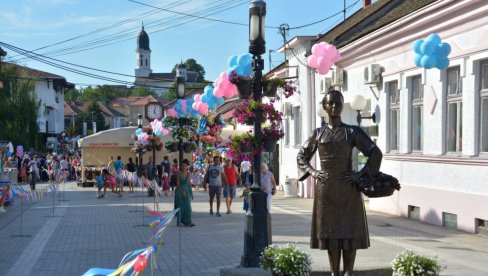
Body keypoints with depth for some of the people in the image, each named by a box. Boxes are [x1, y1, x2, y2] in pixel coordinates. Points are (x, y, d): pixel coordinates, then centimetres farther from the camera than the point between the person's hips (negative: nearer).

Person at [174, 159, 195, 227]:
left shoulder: (188, 174, 7)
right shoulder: (179, 173, -6)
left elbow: (189, 184, 13)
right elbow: (178, 184, -11)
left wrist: (191, 193, 12)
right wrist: (182, 191, -20)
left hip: (187, 191, 4)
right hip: (180, 191, -4)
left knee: (188, 207, -3)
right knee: (181, 207, 1)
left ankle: (188, 222, -3)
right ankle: (180, 222, 9)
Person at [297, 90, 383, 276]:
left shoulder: (353, 131, 1)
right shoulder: (318, 133, 7)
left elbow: (376, 153, 0)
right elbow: (301, 156, 18)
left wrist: (360, 174, -8)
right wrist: (312, 172, 2)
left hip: (348, 188, -2)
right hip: (325, 189, 2)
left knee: (349, 231, -1)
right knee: (330, 231, 5)